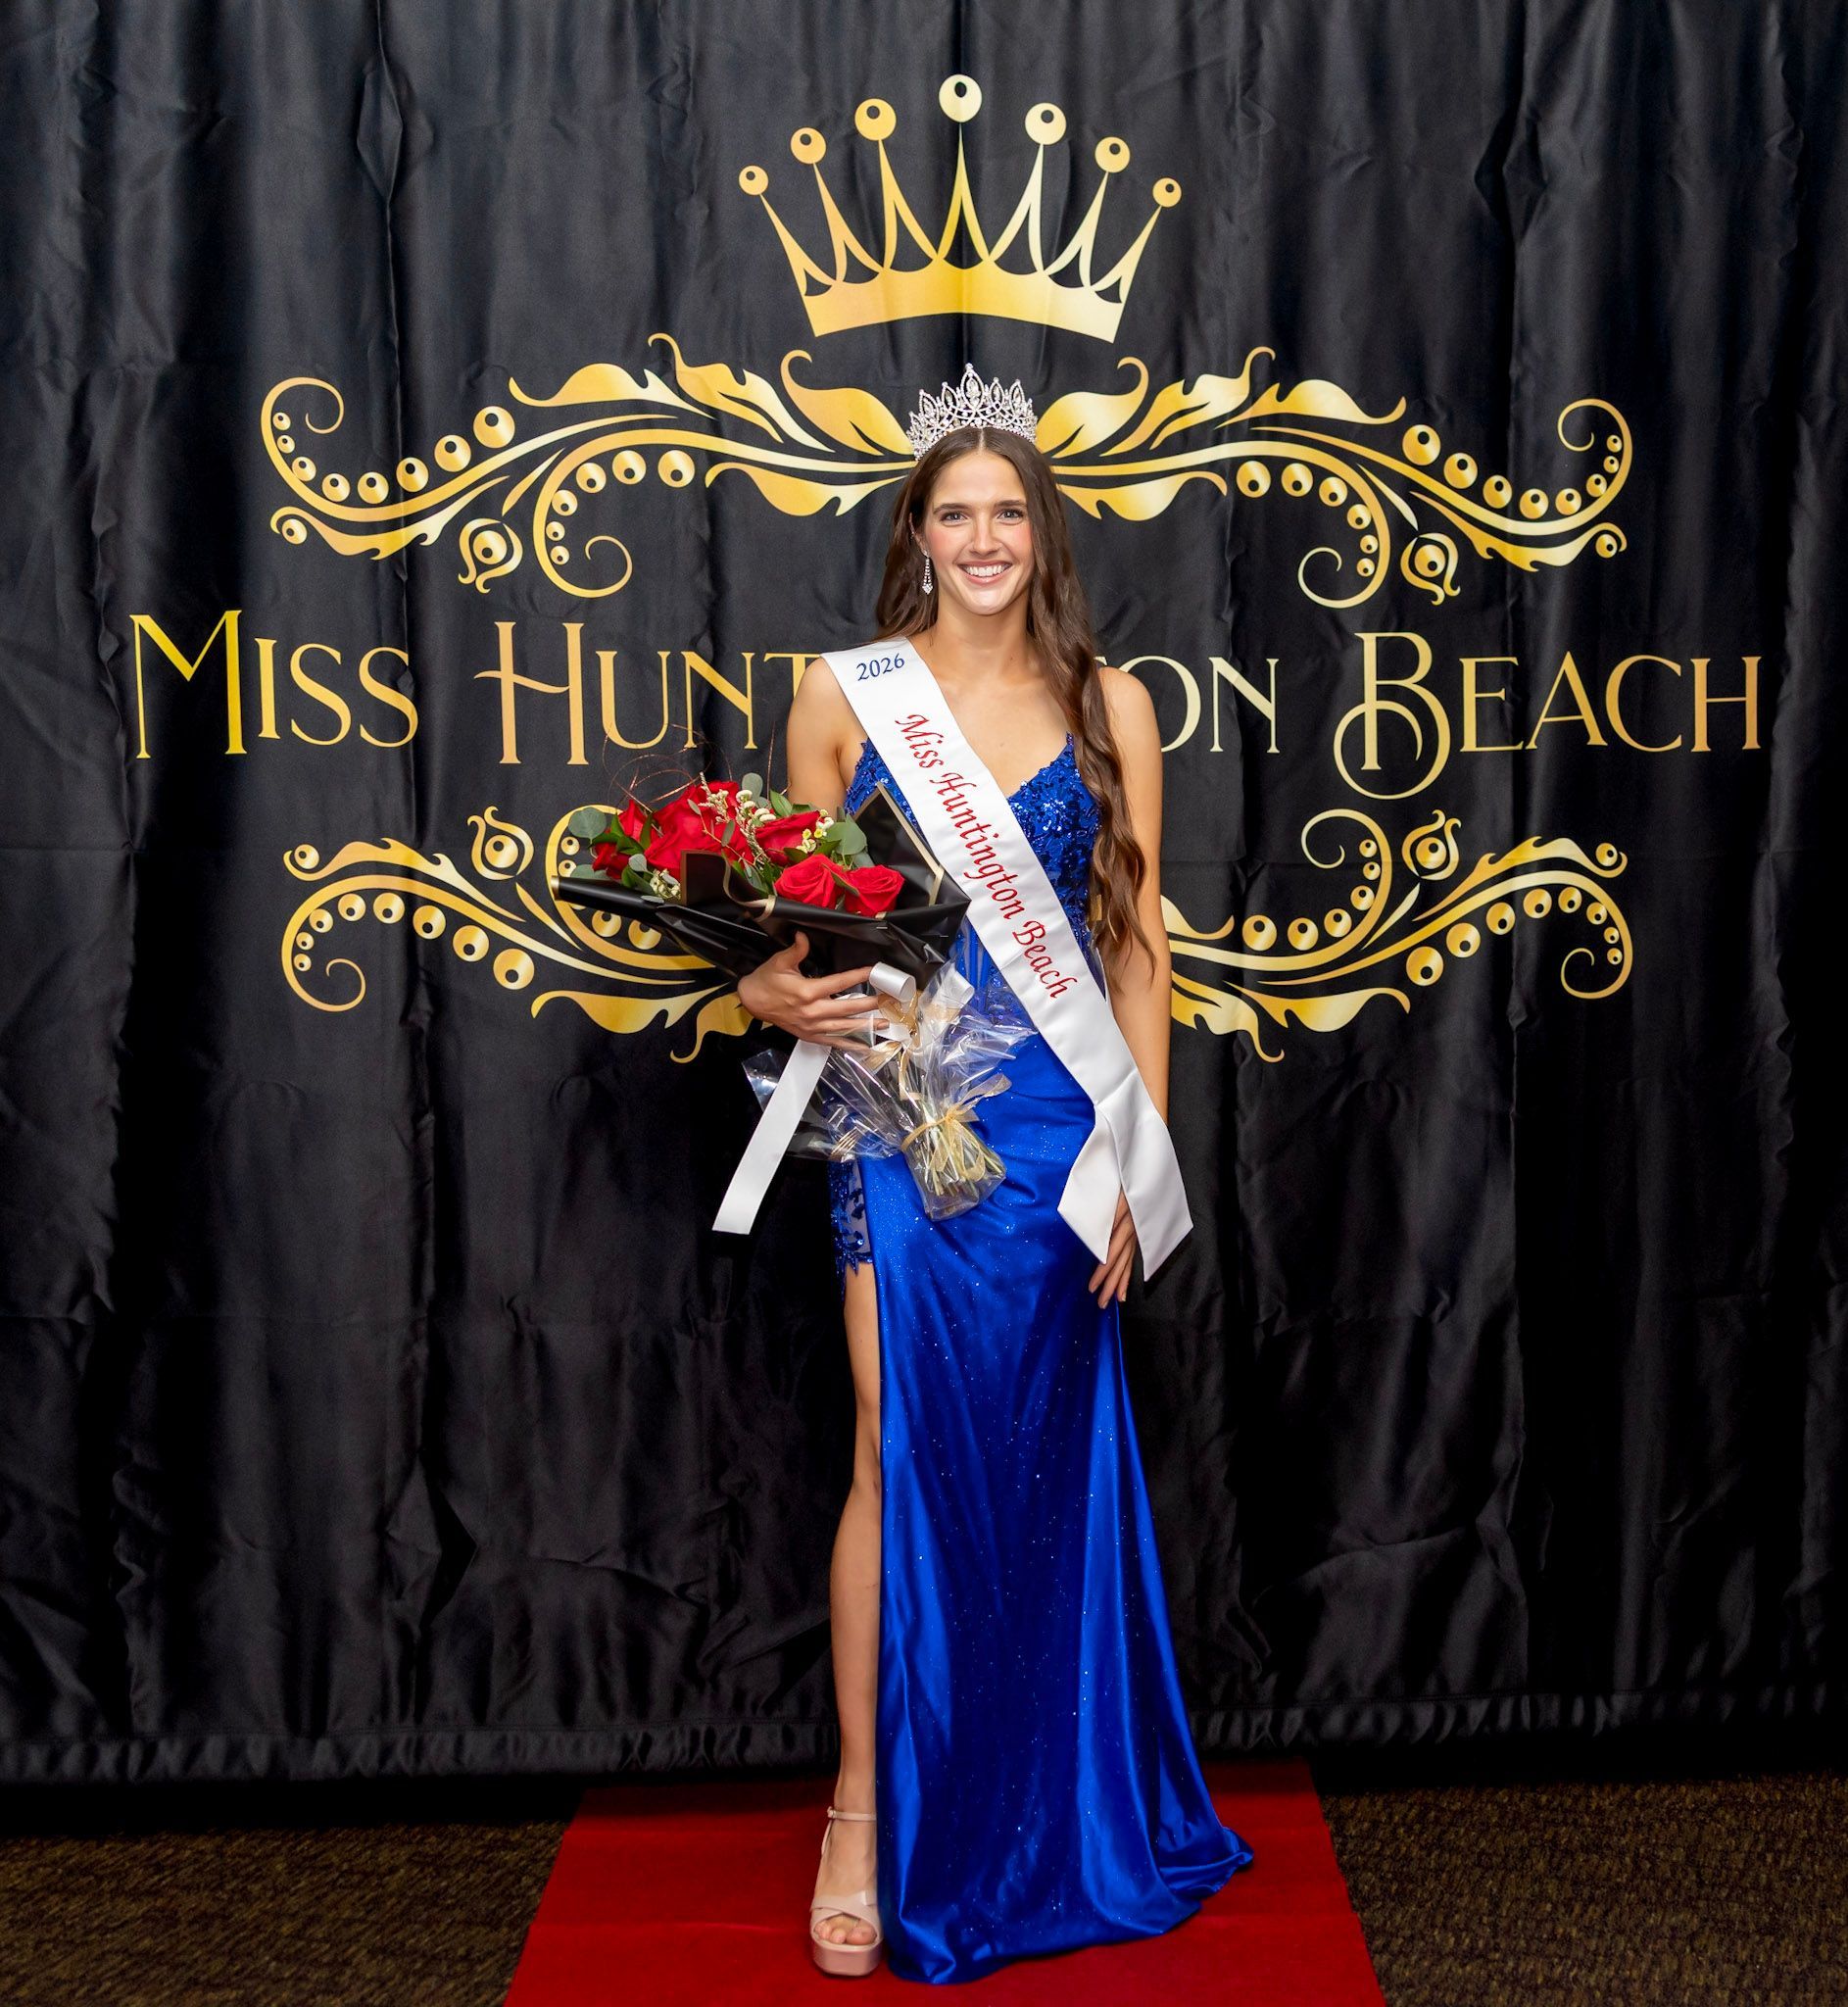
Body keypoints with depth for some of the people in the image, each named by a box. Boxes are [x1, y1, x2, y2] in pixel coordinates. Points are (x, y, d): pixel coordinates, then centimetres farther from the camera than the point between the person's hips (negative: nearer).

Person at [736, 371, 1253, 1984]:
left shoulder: (1108, 703, 6)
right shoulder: (844, 691, 3)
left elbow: (1139, 946, 5)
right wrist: (774, 989, -16)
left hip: (1059, 1121, 2)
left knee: (1045, 1457, 10)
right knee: (904, 1451, -2)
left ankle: (1051, 1811, 28)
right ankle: (868, 1814, 15)